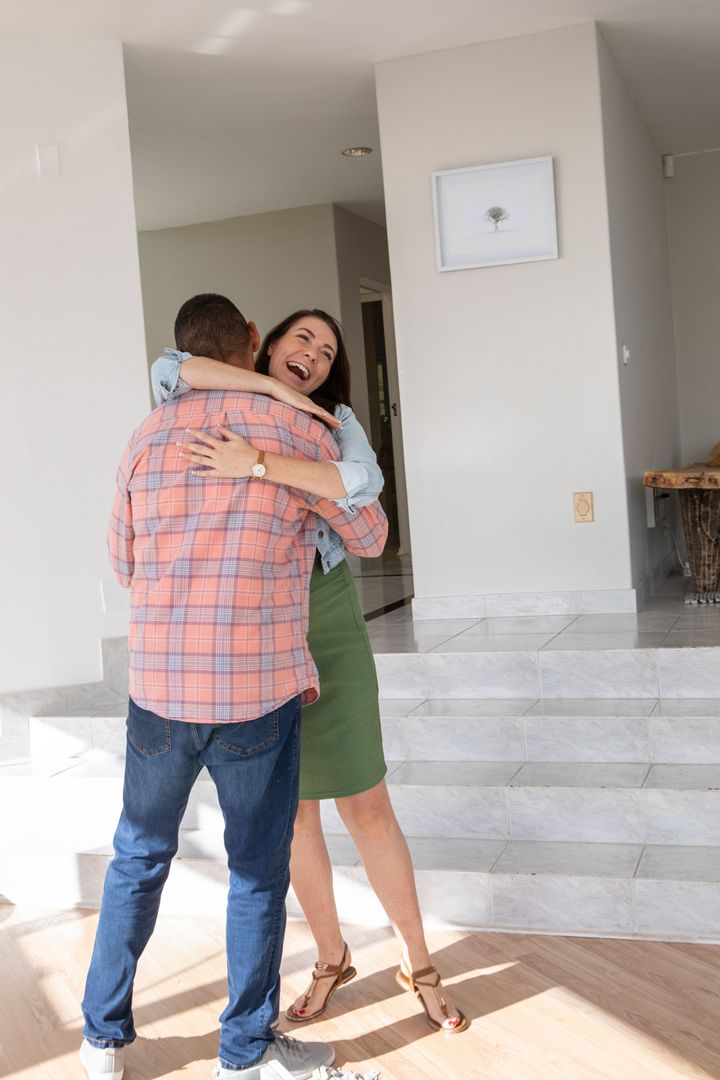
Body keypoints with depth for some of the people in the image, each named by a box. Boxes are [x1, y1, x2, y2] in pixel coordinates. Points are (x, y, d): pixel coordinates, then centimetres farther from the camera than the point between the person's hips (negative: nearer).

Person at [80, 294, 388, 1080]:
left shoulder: (147, 439, 5)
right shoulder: (297, 433, -5)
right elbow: (370, 538, 8)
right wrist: (315, 526, 29)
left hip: (157, 687, 3)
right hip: (260, 693, -3)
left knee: (138, 858, 21)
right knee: (257, 874, 13)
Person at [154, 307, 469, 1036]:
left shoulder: (335, 420, 1)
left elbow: (363, 483, -21)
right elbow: (168, 371, -16)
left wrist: (258, 464, -32)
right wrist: (273, 387, -19)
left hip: (326, 625, -1)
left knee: (366, 805, 3)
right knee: (291, 808, 12)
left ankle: (418, 964, 21)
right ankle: (331, 958, 32)